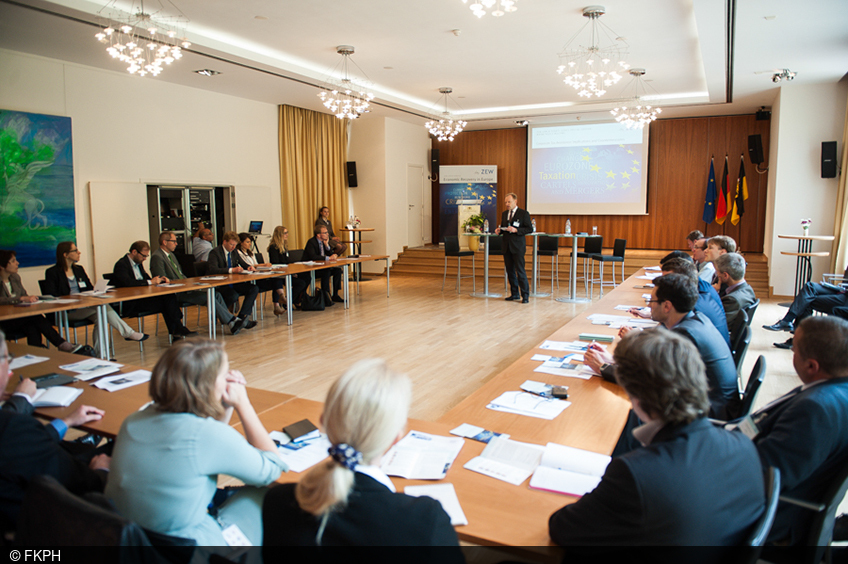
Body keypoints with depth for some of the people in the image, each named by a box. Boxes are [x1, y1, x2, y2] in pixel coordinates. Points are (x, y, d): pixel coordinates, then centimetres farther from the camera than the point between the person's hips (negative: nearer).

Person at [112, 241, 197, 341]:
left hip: (142, 297, 8)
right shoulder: (121, 264, -9)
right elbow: (128, 283, -26)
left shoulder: (138, 263, 20)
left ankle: (177, 330, -24)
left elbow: (147, 279, 22)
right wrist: (150, 282, -23)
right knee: (164, 303, -26)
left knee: (170, 296, -19)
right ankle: (176, 332, -16)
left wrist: (160, 280, 0)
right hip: (130, 304, -8)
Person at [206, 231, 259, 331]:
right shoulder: (215, 252, -8)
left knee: (254, 289, -16)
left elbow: (243, 263, 24)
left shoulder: (234, 253, 14)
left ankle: (242, 318, -24)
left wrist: (249, 267, -2)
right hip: (220, 285, -7)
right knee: (233, 296, -36)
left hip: (234, 284, 7)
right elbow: (213, 270, -23)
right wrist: (231, 270, -32)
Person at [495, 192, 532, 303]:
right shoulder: (504, 214, 14)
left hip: (518, 246, -6)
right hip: (507, 246, 6)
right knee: (510, 271, 9)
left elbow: (530, 229, -8)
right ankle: (514, 294, 19)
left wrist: (516, 230, -20)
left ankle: (525, 295, 1)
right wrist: (498, 230, -1)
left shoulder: (523, 213, -4)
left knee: (520, 270, -7)